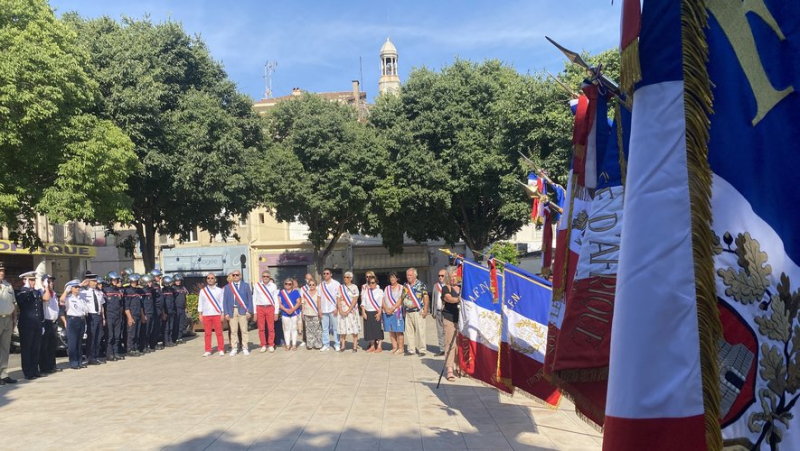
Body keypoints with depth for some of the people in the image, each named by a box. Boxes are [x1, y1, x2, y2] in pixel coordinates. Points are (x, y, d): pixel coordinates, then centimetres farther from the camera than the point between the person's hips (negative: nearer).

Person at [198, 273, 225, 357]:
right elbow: (200, 303, 9)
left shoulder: (219, 290, 5)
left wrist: (223, 314, -2)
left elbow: (222, 302, 4)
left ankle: (221, 350, 4)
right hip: (206, 315, 1)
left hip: (217, 314, -1)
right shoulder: (203, 291, 8)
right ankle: (208, 350, 8)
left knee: (219, 333, -1)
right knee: (207, 333, 3)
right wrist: (200, 314, 3)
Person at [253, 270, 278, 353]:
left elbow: (276, 299, 5)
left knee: (271, 328, 1)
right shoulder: (257, 286, 5)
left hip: (270, 308, -1)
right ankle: (263, 345, 12)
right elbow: (254, 299, 6)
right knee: (261, 328, 3)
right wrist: (254, 312, 1)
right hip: (260, 308, 1)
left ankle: (271, 345, 10)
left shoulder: (273, 286, 5)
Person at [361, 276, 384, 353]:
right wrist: (363, 312, 0)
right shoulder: (366, 291, 11)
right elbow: (363, 303, 10)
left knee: (378, 329, -2)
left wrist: (379, 313, -12)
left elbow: (381, 303, -3)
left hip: (376, 313, -3)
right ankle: (372, 346, 14)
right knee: (369, 330, 5)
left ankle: (379, 347, 4)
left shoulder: (379, 291, 1)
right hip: (368, 313, 3)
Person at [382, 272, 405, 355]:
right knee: (391, 331, 5)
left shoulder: (401, 288, 3)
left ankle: (400, 348, -3)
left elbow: (400, 300, -7)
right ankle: (394, 347, 11)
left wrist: (392, 308, -15)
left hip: (397, 312, -5)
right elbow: (383, 299, 11)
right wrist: (386, 308, -6)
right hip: (387, 313, 5)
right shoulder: (387, 288, 19)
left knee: (398, 331, -7)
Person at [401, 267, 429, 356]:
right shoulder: (405, 286, 14)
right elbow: (402, 298, 19)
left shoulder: (421, 285, -2)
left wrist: (425, 310, -12)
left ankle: (421, 350, 3)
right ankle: (411, 350, 14)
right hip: (408, 312, 5)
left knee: (420, 331, -4)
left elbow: (425, 297, -6)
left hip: (418, 311, -5)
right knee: (409, 331, 6)